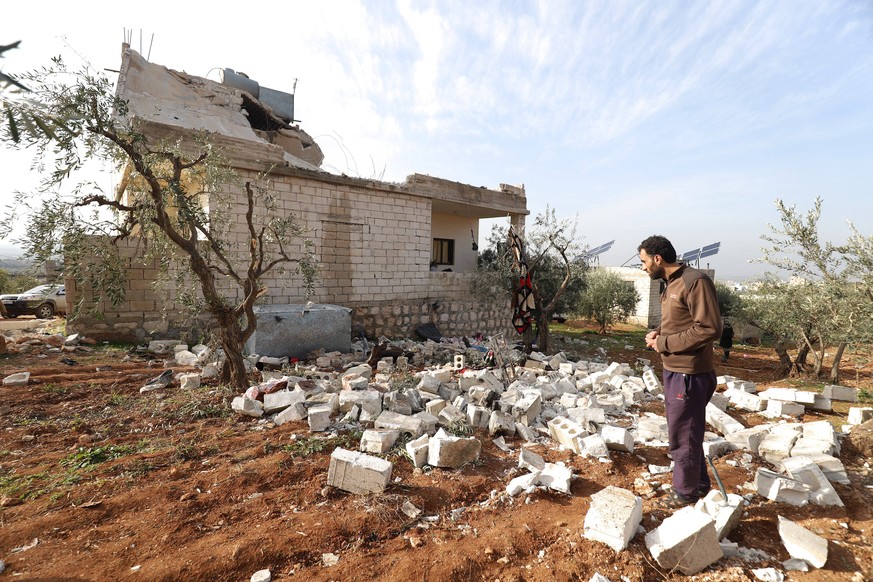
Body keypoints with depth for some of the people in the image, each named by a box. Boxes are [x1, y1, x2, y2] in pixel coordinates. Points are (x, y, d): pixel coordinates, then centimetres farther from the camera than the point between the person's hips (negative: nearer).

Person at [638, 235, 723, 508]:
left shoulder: (695, 281, -19)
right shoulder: (671, 284, 11)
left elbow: (710, 328, -24)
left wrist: (665, 343, -19)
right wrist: (658, 332, 2)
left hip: (689, 374, -9)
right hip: (673, 370, 9)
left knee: (683, 435, 6)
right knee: (682, 432, 21)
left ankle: (686, 492, 25)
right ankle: (699, 483, 39)